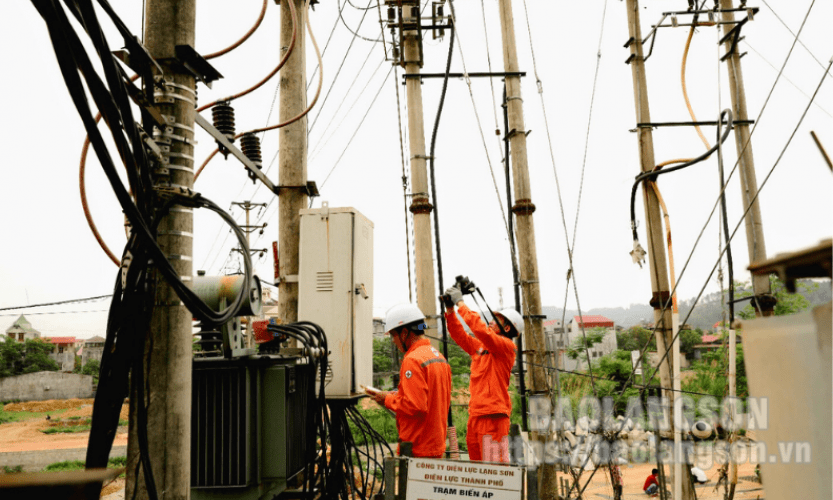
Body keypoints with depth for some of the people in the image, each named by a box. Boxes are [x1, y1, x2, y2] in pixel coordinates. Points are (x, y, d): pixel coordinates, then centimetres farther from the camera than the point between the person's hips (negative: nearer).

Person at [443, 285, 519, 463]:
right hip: (475, 415, 8)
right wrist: (450, 310, 7)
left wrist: (460, 303, -14)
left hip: (493, 416, -8)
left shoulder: (507, 346, -7)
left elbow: (482, 330, -20)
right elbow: (460, 336, 20)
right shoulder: (480, 346, 17)